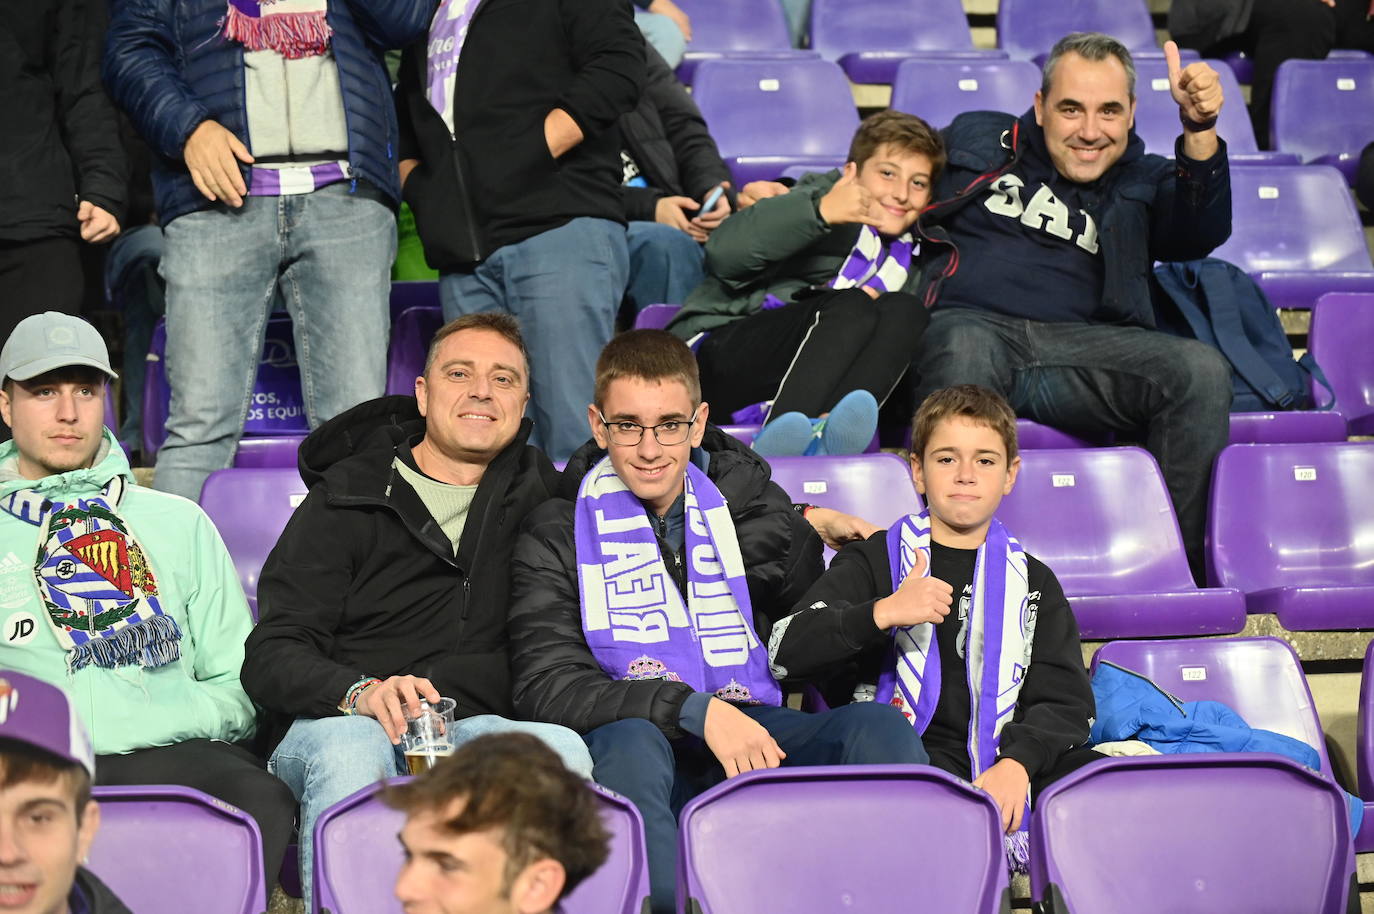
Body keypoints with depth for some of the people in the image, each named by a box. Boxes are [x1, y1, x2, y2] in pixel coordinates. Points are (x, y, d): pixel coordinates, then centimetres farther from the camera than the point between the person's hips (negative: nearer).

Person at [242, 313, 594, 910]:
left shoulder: (540, 496, 20)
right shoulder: (345, 498, 10)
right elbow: (270, 659, 0)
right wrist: (362, 692, -21)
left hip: (477, 728, 2)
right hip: (337, 721, -2)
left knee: (563, 750, -31)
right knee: (350, 751, -38)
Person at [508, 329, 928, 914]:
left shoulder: (751, 510, 15)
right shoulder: (558, 535, 7)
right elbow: (544, 686, -8)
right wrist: (694, 709, -18)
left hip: (751, 740, 3)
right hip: (642, 750, -3)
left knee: (880, 726, -23)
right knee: (627, 740, -36)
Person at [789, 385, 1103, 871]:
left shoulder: (1033, 582, 23)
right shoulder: (873, 562, 16)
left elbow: (1064, 701, 11)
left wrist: (1017, 762, -12)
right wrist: (883, 614, -15)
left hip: (999, 763, 3)